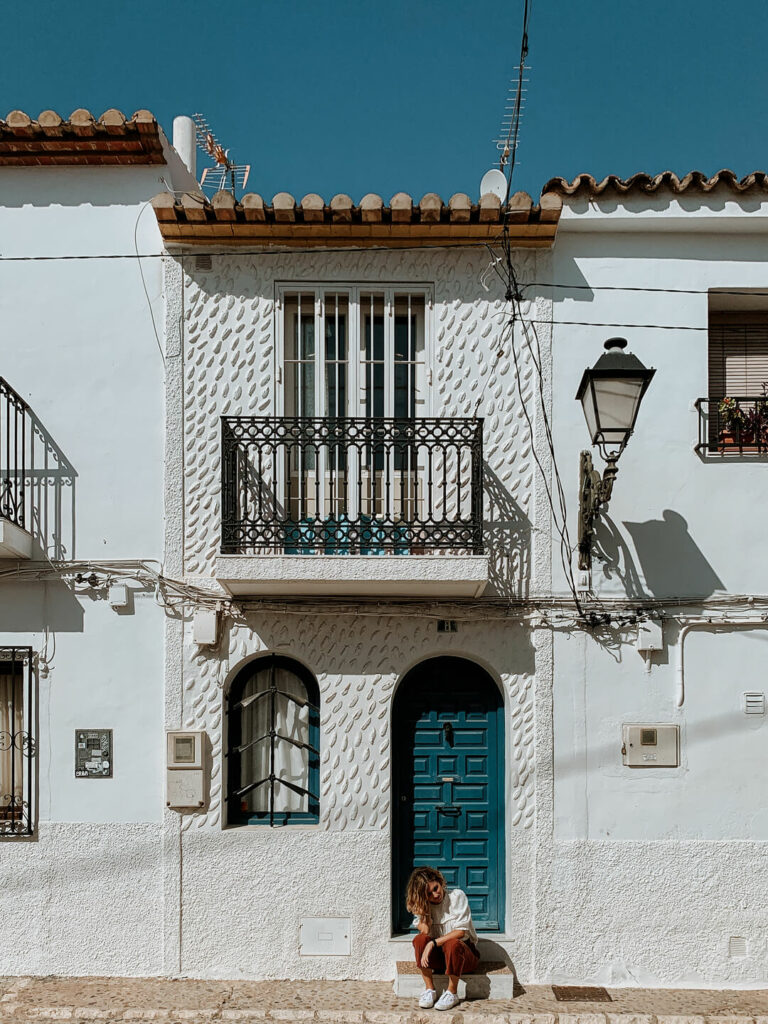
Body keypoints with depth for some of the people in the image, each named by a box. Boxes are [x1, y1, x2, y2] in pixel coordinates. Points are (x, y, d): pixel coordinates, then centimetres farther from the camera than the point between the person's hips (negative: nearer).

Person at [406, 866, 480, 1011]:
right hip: (439, 958, 3)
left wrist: (433, 943, -24)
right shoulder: (423, 905, 3)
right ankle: (429, 989, -17)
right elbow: (424, 932, -10)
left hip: (464, 952, -3)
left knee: (452, 943, -36)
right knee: (420, 939, -25)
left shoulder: (457, 896, -10)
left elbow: (461, 931, -16)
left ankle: (452, 992, -19)